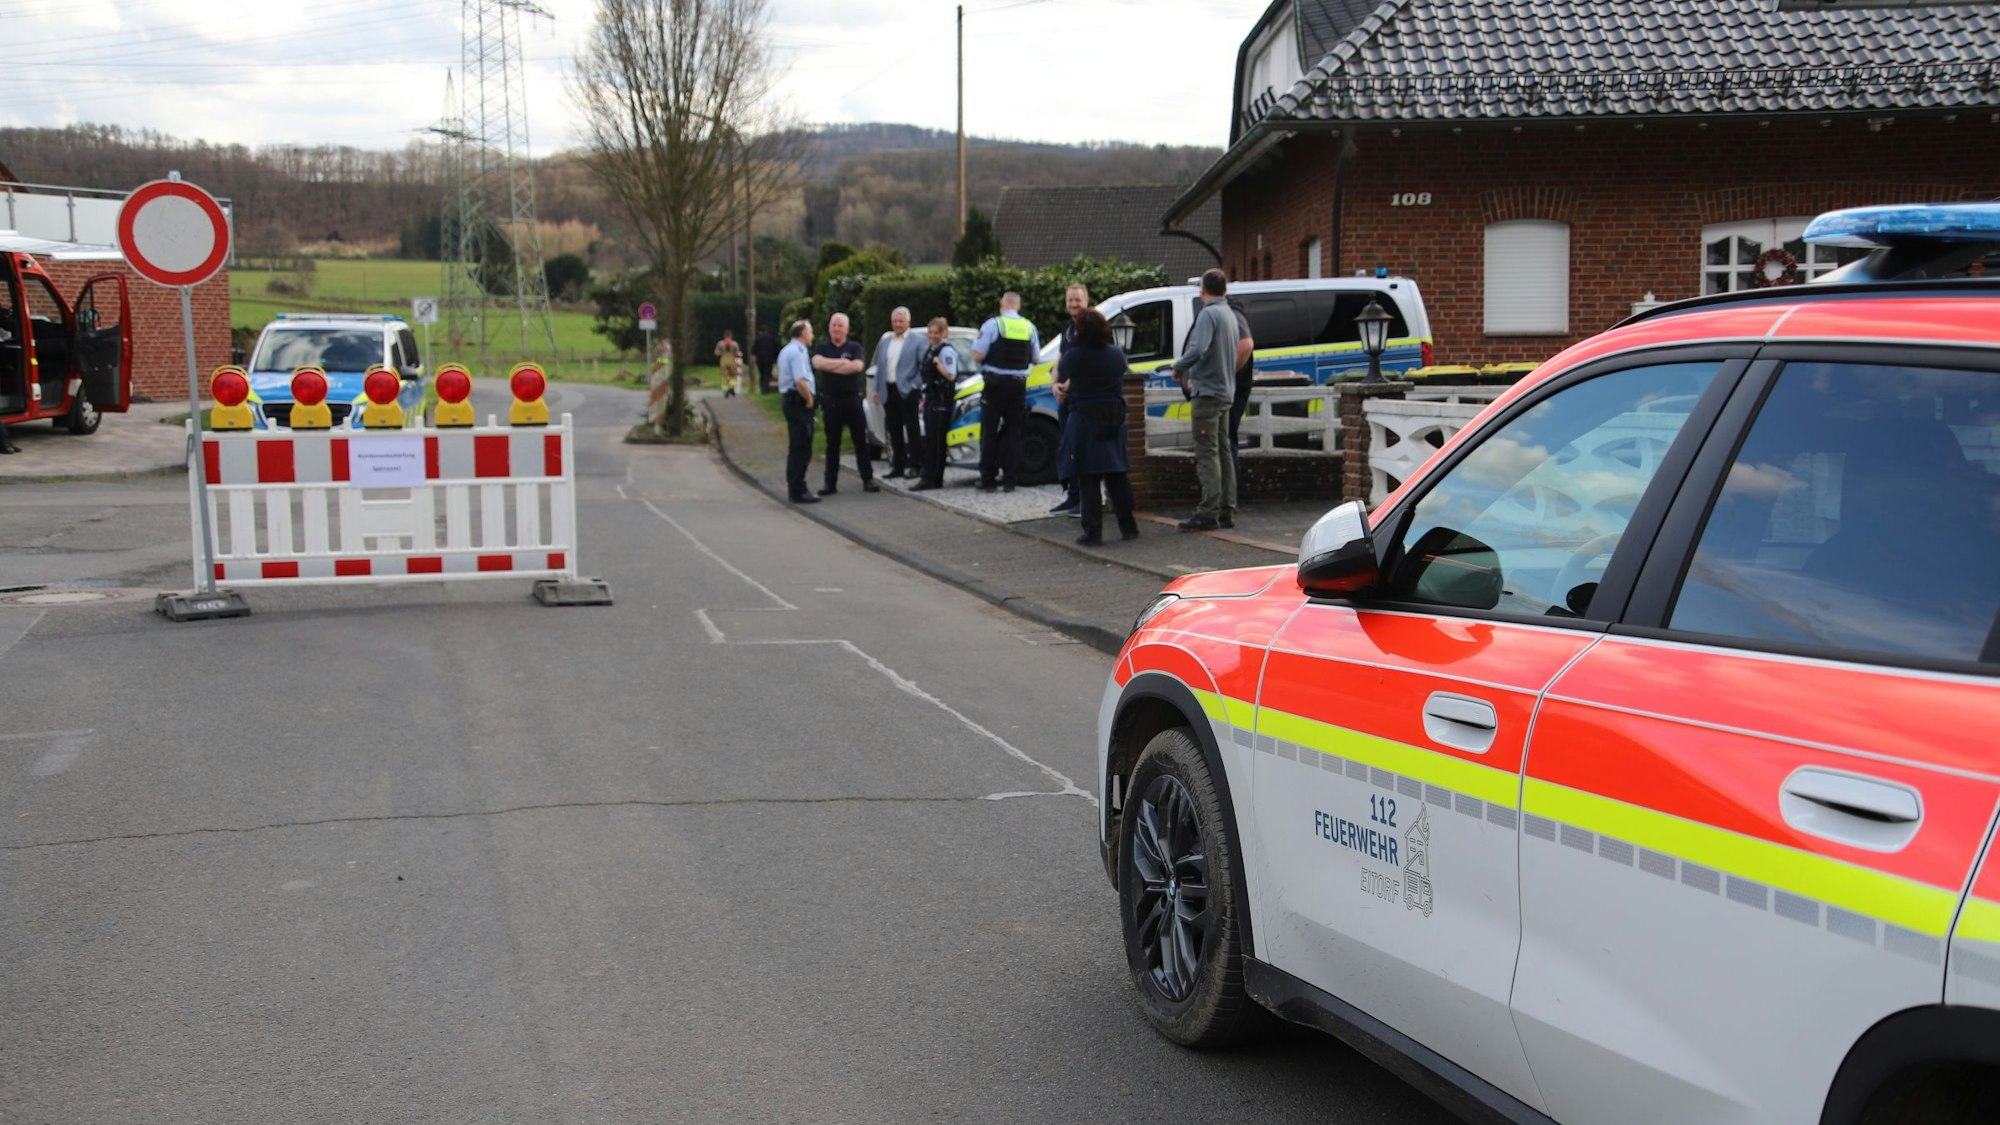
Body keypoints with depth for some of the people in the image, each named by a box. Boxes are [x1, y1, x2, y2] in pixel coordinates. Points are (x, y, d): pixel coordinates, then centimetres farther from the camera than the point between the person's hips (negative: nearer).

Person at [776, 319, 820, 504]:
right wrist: (809, 400, -14)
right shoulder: (798, 352, -16)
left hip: (790, 400, 11)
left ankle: (794, 487, 20)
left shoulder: (786, 351, 17)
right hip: (799, 402, -11)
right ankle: (798, 490, -8)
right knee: (802, 448, -8)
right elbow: (800, 381, -28)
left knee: (796, 447, 15)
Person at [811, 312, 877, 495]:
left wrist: (831, 366, -11)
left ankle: (868, 480, 7)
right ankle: (831, 483, 10)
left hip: (853, 399, 0)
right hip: (831, 401, 1)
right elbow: (817, 363, -15)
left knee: (861, 441, 1)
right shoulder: (821, 347, 6)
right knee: (832, 443, 6)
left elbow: (858, 366, -15)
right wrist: (843, 362, -12)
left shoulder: (854, 347, 4)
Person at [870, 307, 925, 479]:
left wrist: (917, 385, -13)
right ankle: (898, 466, 14)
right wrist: (876, 388, 8)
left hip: (907, 391, -5)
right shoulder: (884, 340, 15)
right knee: (894, 431, 8)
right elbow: (879, 366, 14)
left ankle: (916, 465, 2)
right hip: (888, 391, 5)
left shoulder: (916, 342, -1)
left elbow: (924, 365, -5)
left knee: (912, 429, -1)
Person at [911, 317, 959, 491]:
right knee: (930, 439, 11)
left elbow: (950, 375, -19)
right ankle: (929, 477, 16)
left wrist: (937, 362, -27)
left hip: (942, 399, -9)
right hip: (931, 397, 9)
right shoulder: (930, 349, 17)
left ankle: (932, 479, -10)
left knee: (936, 440, -10)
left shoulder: (947, 351, -11)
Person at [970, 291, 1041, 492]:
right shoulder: (1029, 327, 4)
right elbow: (1035, 358, 9)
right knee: (1013, 432, 9)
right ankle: (1010, 479, 7)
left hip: (995, 383, -3)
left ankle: (988, 479, 2)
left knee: (989, 432, 3)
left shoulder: (993, 324, -9)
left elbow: (978, 355, -12)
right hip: (1019, 384, 3)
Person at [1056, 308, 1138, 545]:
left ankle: (1093, 531, -4)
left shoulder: (1074, 356, -11)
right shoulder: (1117, 353, 3)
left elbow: (1059, 375, 6)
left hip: (1085, 420, -4)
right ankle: (1128, 526, 16)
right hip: (1114, 418, 5)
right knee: (1117, 475, 13)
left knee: (1088, 478, -1)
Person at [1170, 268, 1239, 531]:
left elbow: (1198, 349, -27)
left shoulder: (1208, 314, -13)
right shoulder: (1230, 315, 16)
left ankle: (1208, 512, -13)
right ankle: (1226, 511, 12)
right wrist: (1196, 376, 23)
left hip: (1208, 392, -9)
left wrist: (1179, 367, -11)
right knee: (1222, 452, 11)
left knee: (1207, 453, -10)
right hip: (1225, 391, 9)